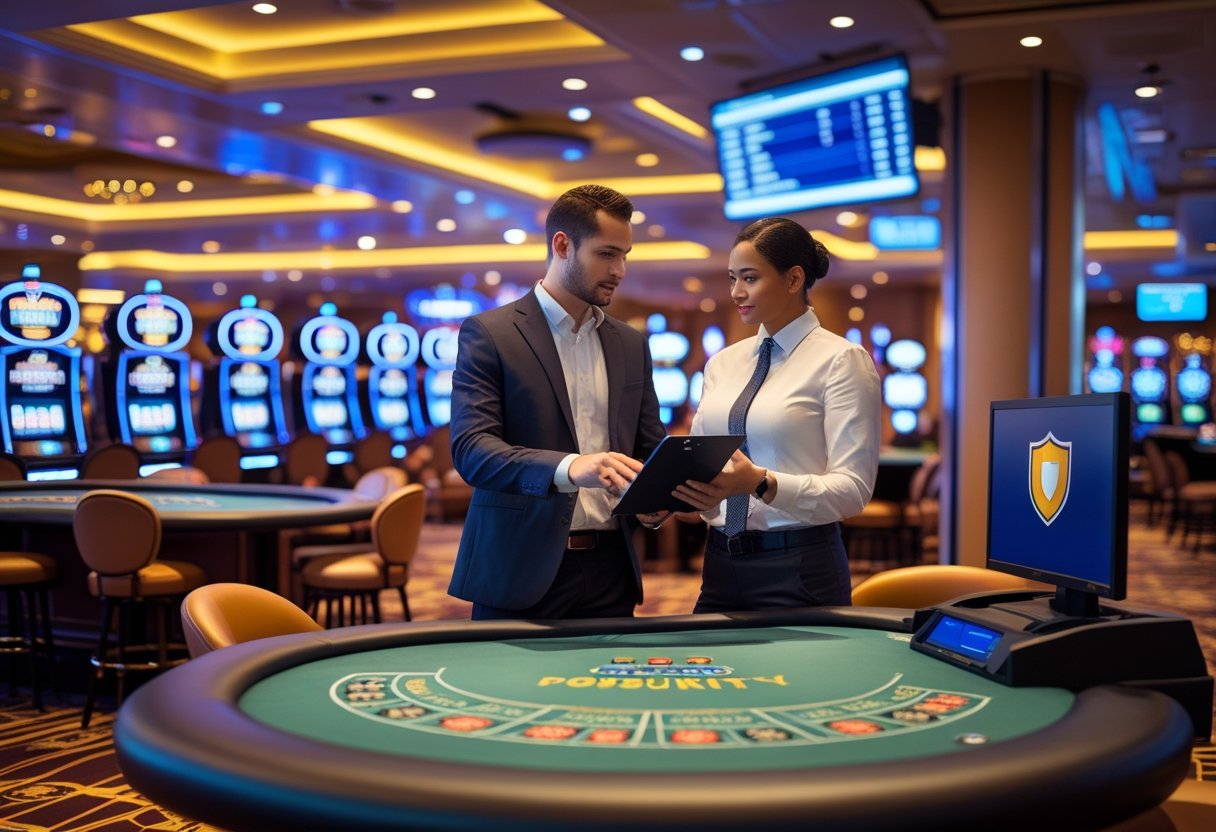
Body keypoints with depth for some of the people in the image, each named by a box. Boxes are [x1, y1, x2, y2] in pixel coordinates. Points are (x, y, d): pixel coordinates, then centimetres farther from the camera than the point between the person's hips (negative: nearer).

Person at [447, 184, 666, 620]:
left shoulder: (631, 344, 13)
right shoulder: (488, 334, -4)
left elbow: (651, 448, 17)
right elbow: (470, 448, -14)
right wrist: (569, 468, -31)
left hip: (610, 568, 5)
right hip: (520, 569, -4)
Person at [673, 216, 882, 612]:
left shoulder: (840, 360, -7)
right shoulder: (722, 363, 10)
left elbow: (853, 488, -14)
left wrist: (761, 483, -27)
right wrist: (668, 491, -10)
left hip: (800, 569, -5)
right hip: (722, 563, 5)